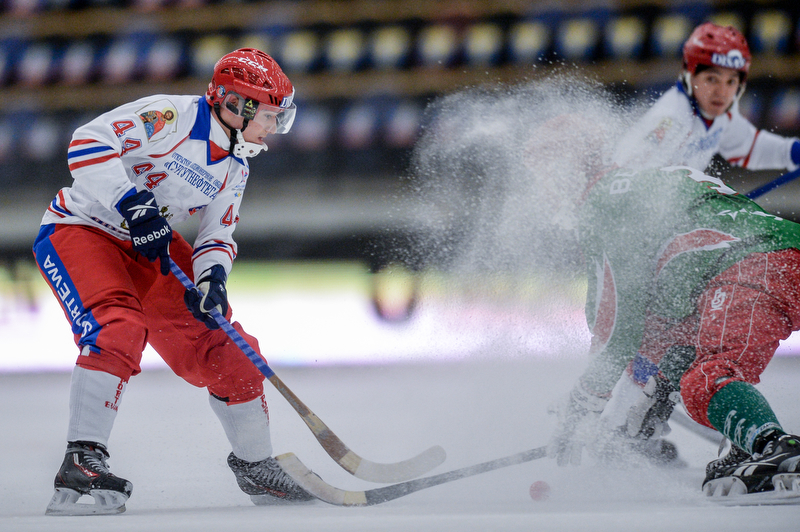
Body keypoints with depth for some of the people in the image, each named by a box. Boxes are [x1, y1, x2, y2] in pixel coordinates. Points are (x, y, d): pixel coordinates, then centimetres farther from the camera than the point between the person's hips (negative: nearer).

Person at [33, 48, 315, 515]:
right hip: (80, 230, -8)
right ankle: (81, 461, -31)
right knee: (117, 330, -32)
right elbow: (89, 143, -26)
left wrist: (212, 275, -17)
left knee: (221, 345, 2)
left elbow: (218, 234, 5)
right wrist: (133, 205, -34)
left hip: (149, 245, 8)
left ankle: (255, 465, 19)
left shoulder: (234, 168, 5)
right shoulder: (172, 117, -20)